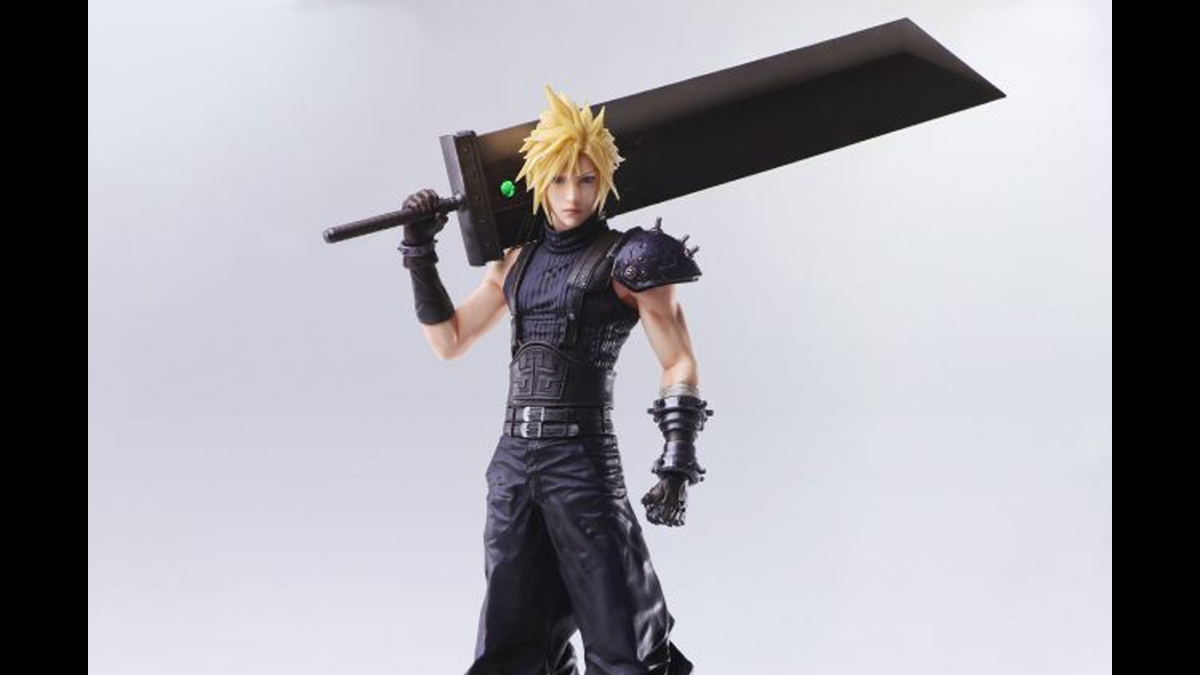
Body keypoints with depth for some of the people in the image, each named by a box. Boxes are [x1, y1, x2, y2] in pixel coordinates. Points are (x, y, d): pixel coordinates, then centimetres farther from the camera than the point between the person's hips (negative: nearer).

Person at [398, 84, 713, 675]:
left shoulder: (626, 260, -3)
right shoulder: (517, 259, 13)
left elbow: (679, 363, -5)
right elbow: (449, 340, 17)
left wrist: (677, 464, -16)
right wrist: (419, 254, 9)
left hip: (582, 461, -6)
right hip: (512, 460, 6)